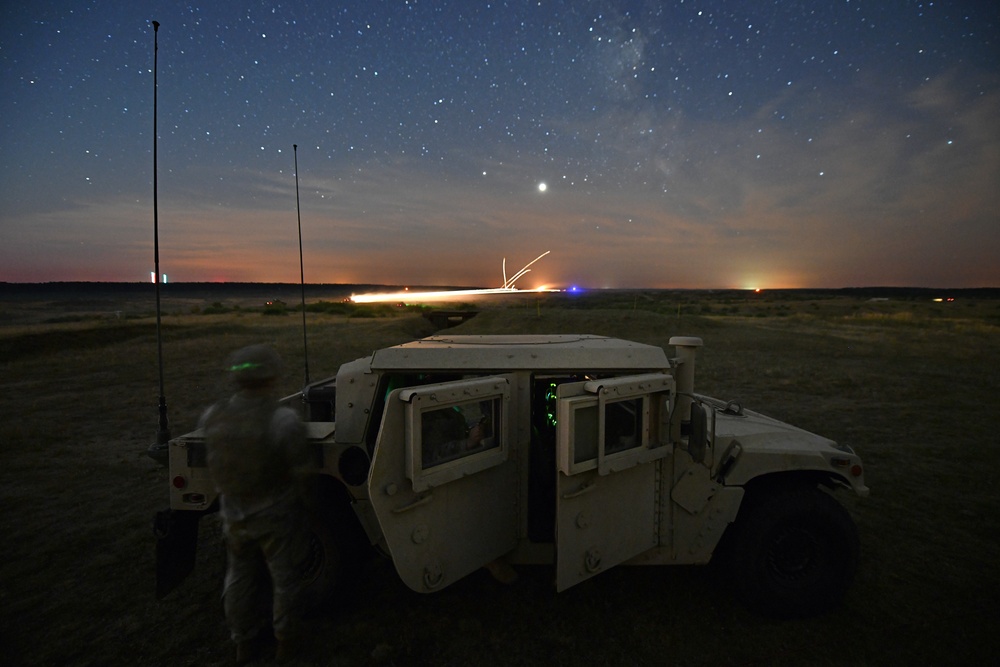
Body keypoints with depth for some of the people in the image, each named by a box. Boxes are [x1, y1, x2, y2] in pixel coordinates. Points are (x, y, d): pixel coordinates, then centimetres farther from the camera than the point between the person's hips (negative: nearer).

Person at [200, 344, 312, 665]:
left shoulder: (213, 416, -15)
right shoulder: (283, 421, -29)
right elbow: (301, 472, -19)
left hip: (234, 515, 4)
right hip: (277, 516, -4)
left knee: (240, 578, 25)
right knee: (285, 578, 19)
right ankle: (286, 640, 38)